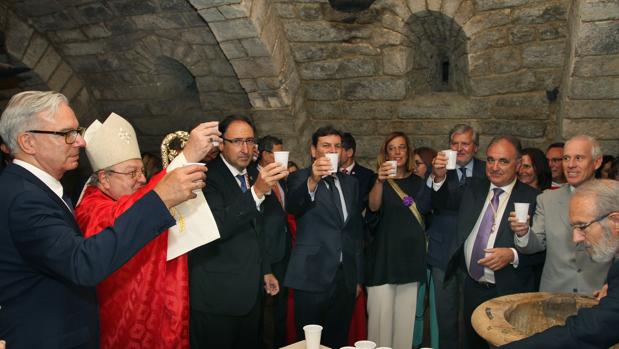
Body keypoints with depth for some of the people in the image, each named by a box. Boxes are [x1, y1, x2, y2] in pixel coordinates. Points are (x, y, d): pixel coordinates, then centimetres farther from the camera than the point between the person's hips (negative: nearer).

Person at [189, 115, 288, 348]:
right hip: (217, 295, -7)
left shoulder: (253, 175, 9)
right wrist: (256, 191, -37)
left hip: (250, 292, 7)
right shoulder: (207, 177, -15)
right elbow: (217, 228, -31)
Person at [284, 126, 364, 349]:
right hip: (312, 277, -4)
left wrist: (358, 276, 14)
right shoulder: (300, 178, -3)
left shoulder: (350, 182, 12)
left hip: (346, 277, 5)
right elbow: (292, 206, -25)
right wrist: (312, 181, -43)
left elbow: (357, 229, 16)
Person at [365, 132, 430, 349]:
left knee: (406, 314, 7)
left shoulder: (418, 183, 11)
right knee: (381, 313, -6)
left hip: (410, 256, 4)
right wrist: (380, 180, -36)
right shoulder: (378, 181, -1)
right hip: (384, 256, -3)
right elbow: (373, 207, -22)